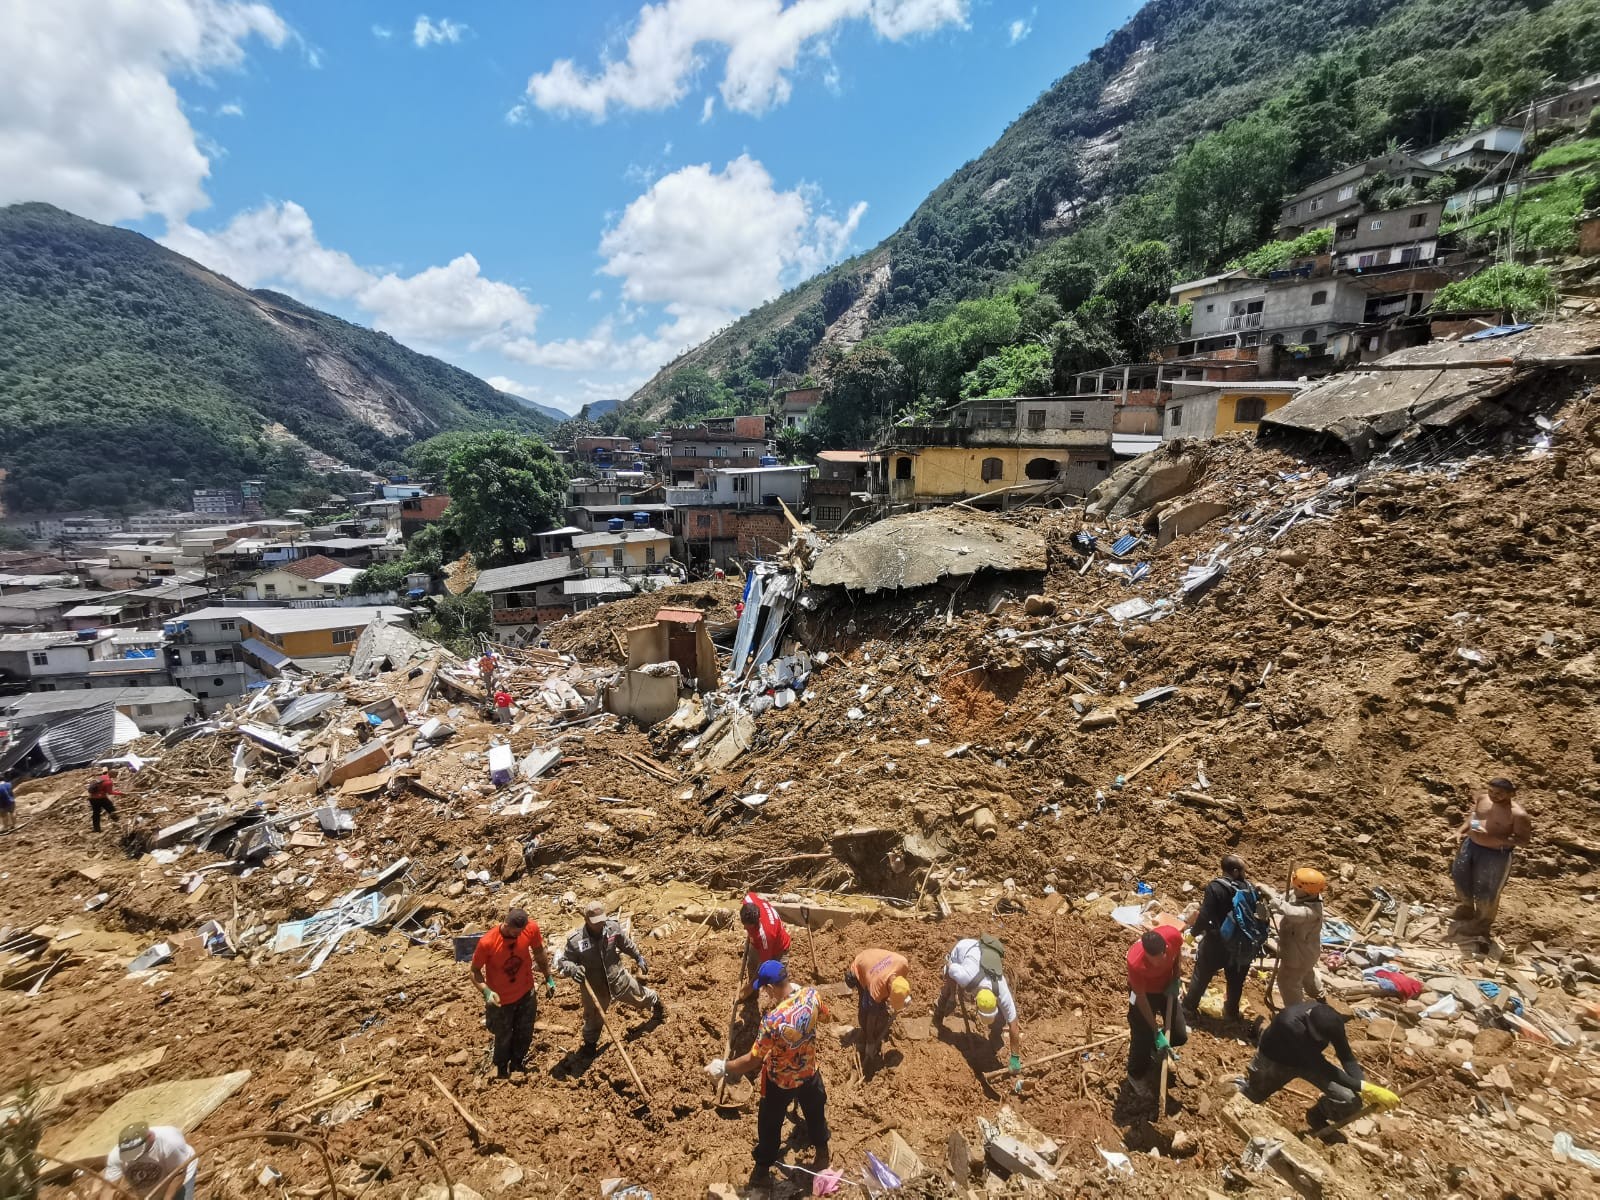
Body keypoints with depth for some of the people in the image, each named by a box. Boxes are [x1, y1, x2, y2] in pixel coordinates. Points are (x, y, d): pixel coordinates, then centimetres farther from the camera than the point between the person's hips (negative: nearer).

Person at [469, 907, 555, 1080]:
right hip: (501, 999, -3)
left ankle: (517, 1065, 51)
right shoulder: (487, 942, -32)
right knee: (503, 1039, 19)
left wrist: (548, 978, 5)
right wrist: (486, 991, -32)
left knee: (524, 1035, 22)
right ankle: (501, 1068, 50)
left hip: (526, 994, 3)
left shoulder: (531, 928, -23)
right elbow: (475, 971, -16)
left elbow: (539, 952, -3)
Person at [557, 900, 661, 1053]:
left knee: (639, 995, 24)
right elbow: (562, 962, -17)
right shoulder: (575, 940, -28)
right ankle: (590, 1042, 56)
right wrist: (572, 969, -40)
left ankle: (655, 1001, 60)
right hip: (594, 986, -1)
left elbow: (626, 944, 0)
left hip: (618, 979, 1)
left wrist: (639, 958, 13)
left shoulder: (613, 928, -20)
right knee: (593, 1017, 24)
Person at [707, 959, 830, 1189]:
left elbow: (752, 1061, -29)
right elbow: (824, 1016, 0)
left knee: (769, 1125, 23)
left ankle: (762, 1171, 45)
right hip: (810, 1073, 4)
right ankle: (822, 1153, 57)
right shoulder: (811, 994, -25)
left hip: (780, 1082, -4)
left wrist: (723, 1067, -15)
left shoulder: (773, 1020, -39)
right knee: (815, 1113, 32)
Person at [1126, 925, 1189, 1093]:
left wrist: (1176, 981, -11)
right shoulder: (1135, 962, -42)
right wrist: (1157, 1033, -22)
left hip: (1166, 988, 4)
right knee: (1143, 1039, 2)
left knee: (1180, 1036, 12)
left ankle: (1153, 1048, 44)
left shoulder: (1173, 935, -36)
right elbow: (1141, 999, -26)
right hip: (1144, 992, -4)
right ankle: (1136, 1074, 33)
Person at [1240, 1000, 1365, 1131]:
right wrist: (1359, 1086, -39)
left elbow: (1346, 1057, -14)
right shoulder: (1290, 1024, -46)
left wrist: (1360, 1084, -28)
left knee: (1351, 1100, -14)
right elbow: (1320, 1066, -39)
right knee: (1244, 1098, 15)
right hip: (1275, 1060, -4)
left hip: (1309, 1060, 4)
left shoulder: (1331, 1020, -28)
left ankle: (1318, 1117, 19)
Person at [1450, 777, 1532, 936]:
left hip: (1495, 855, -6)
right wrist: (1461, 830, -3)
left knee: (1485, 891, 12)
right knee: (1460, 876, 24)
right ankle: (1467, 907, 53)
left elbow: (1523, 840, -20)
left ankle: (1482, 922, 39)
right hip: (1470, 844, 6)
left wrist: (1492, 838, -30)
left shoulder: (1518, 814, -24)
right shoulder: (1482, 798, -6)